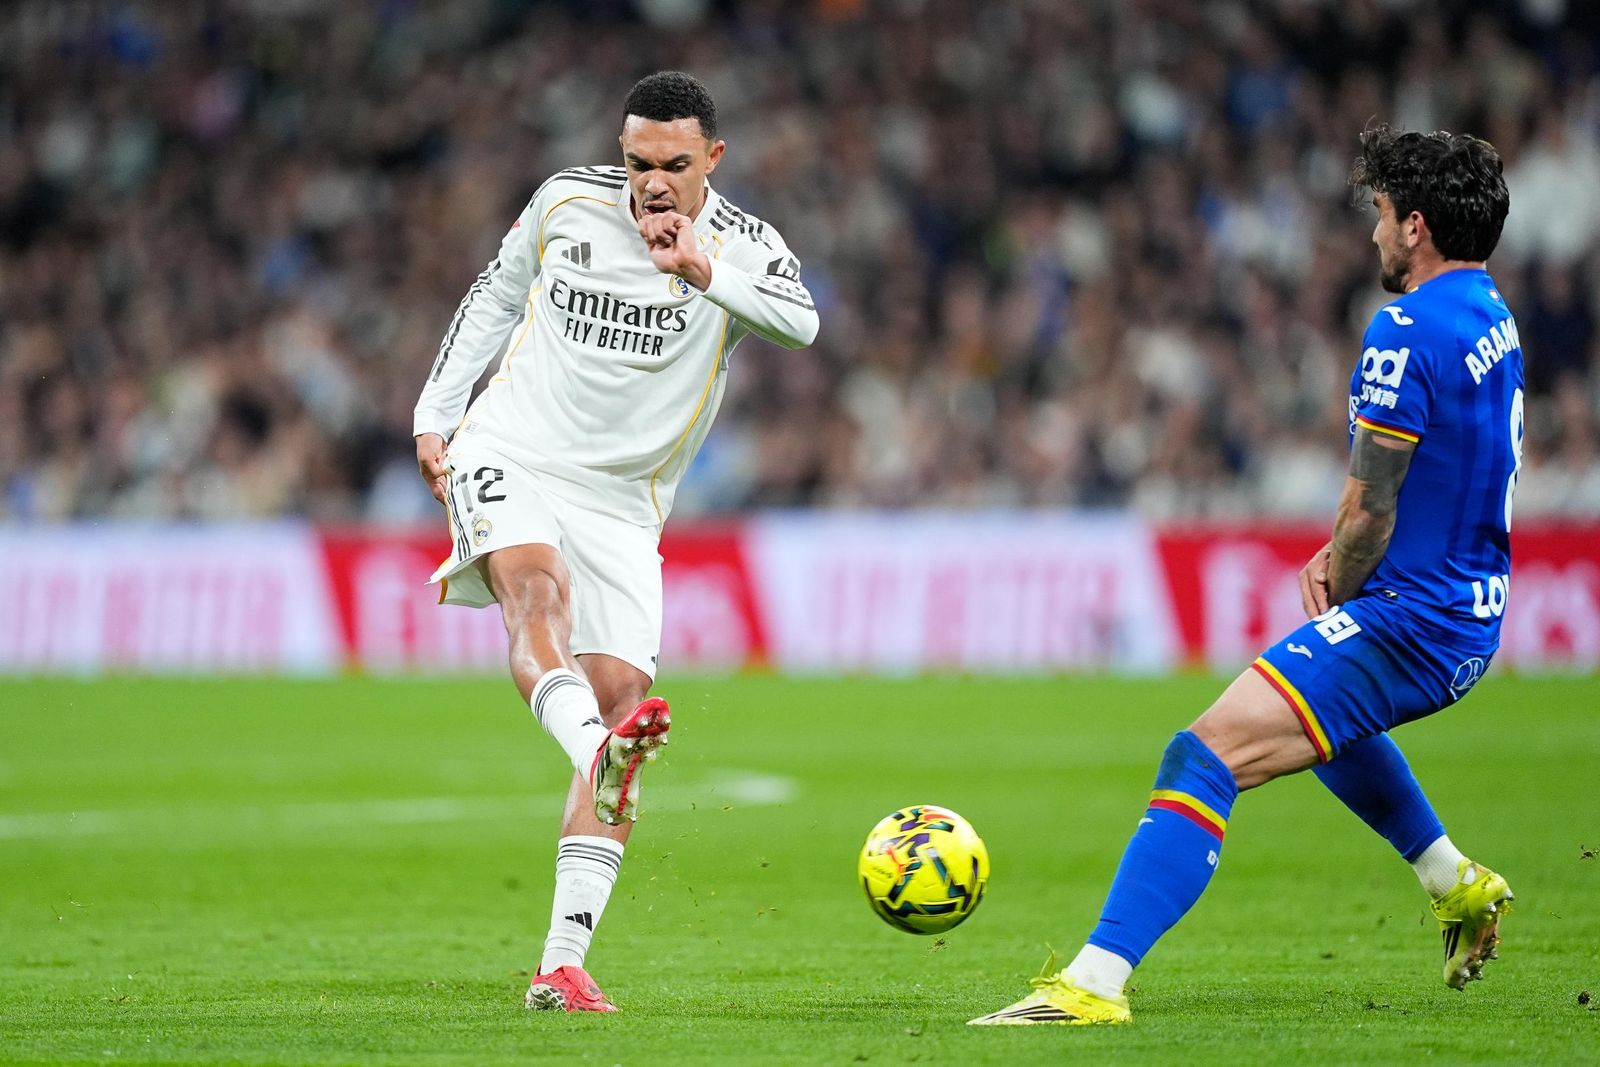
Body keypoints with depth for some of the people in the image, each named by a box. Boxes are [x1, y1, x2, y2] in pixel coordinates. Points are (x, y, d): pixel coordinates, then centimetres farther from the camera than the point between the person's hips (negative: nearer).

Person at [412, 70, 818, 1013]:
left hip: (621, 503, 1)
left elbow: (801, 321, -27)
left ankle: (562, 967, -8)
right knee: (540, 587, -33)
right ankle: (597, 749, -63)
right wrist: (437, 413, 14)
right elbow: (499, 294, 20)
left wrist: (703, 270, -39)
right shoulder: (568, 201, 2)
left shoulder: (741, 245, -4)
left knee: (621, 700, -9)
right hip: (508, 457, -1)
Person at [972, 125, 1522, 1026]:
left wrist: (1338, 596, 1)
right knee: (1321, 712, 40)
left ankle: (1096, 982, -29)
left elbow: (1370, 512, -18)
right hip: (1474, 617, 10)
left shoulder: (1407, 330, -19)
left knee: (1205, 757, -19)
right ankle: (1461, 887, 44)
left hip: (1411, 617, -10)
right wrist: (1339, 559, 7)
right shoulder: (1490, 315, 11)